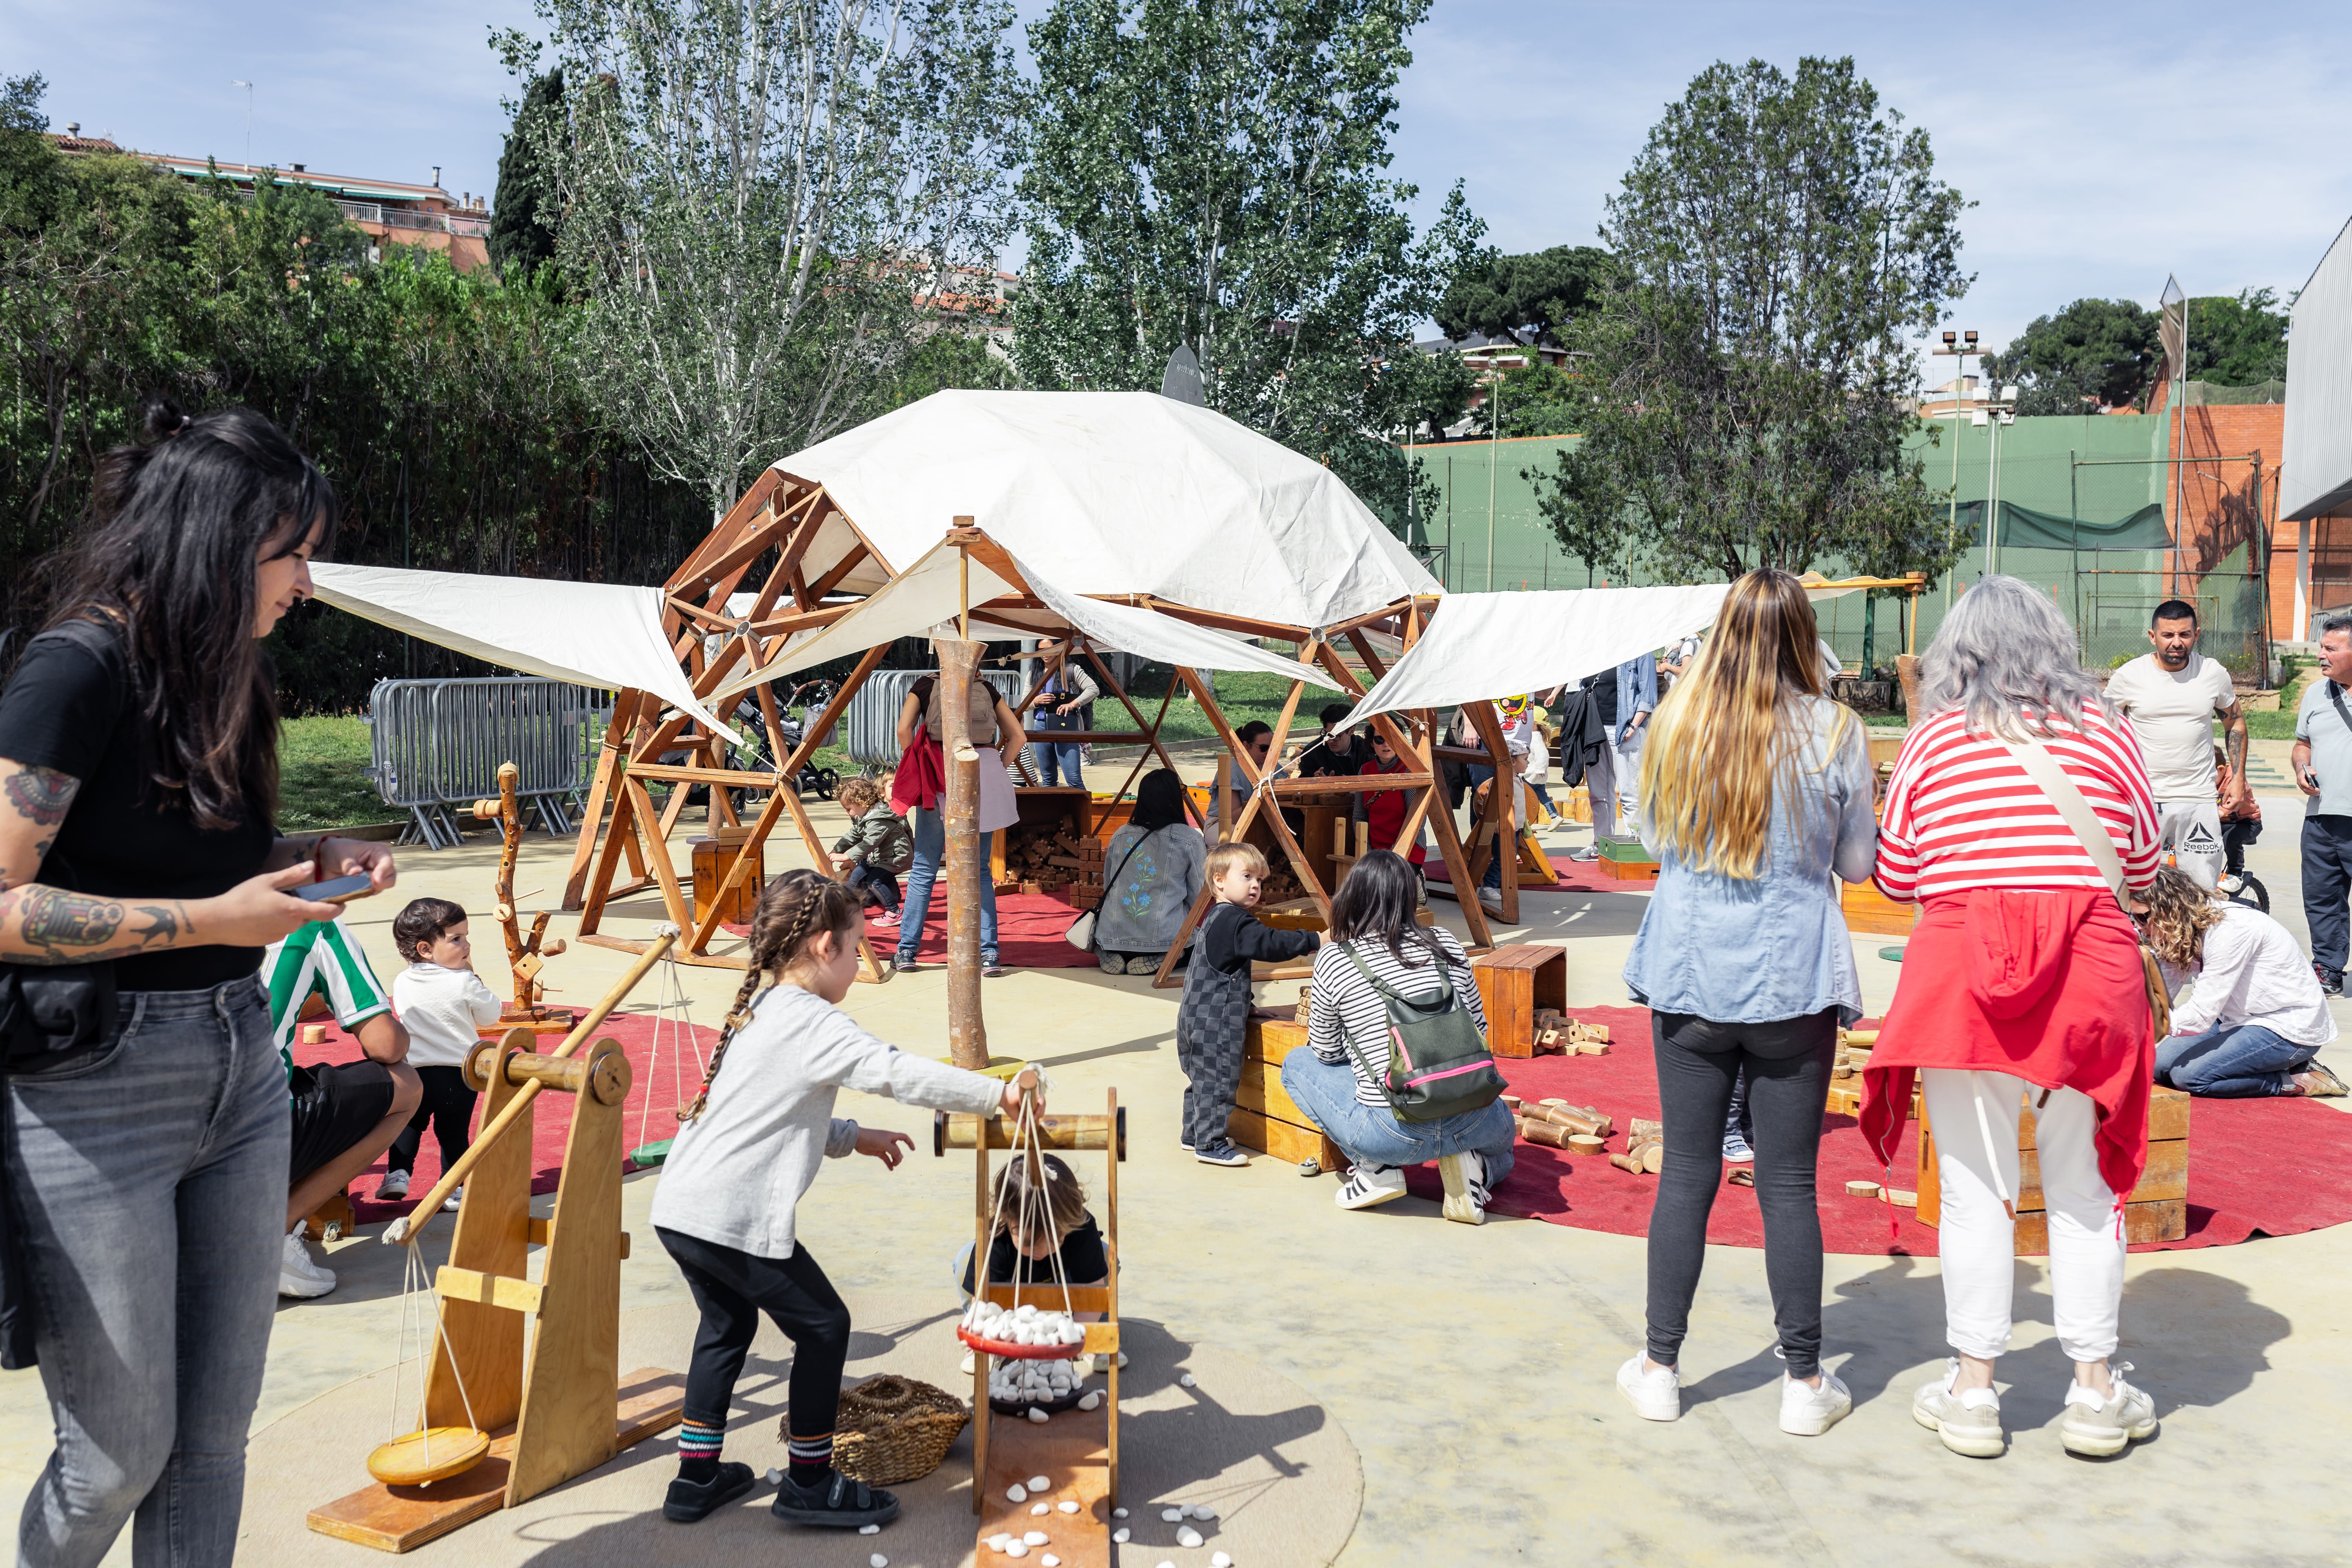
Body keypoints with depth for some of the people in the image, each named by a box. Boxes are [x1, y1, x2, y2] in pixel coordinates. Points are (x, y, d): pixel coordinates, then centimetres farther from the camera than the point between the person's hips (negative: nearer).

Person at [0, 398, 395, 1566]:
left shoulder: (212, 672, 10)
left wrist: (309, 859, 5)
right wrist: (213, 919, -20)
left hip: (239, 1076, 8)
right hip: (94, 1091, -7)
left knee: (215, 1434, 12)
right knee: (122, 1451, 5)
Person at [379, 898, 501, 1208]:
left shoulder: (401, 983, 1)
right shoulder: (465, 984, -14)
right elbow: (491, 1016, 0)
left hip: (413, 1073, 3)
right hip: (458, 1075, -3)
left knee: (408, 1125, 24)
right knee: (454, 1134, 10)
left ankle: (397, 1173, 14)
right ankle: (451, 1189, 14)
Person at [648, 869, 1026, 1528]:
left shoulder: (760, 1012, 17)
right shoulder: (812, 1022, -13)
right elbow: (899, 1073, -22)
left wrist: (853, 1137, 21)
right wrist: (996, 1093, -15)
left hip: (681, 1207, 10)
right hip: (735, 1219, -10)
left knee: (728, 1324, 26)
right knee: (823, 1326, 5)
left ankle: (696, 1477, 34)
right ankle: (810, 1484, 16)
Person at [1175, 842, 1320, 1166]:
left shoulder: (1214, 918, 17)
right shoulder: (1235, 921, -17)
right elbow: (1270, 944, -27)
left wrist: (1245, 1005, 29)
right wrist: (1314, 941, -22)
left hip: (1197, 1015, 11)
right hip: (1216, 1020, -11)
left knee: (1201, 1078, 19)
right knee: (1218, 1080, -5)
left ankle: (1194, 1135, 28)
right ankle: (1210, 1144, 0)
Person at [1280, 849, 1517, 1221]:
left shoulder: (1333, 960, -3)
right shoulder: (1444, 943, 6)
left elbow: (1326, 1052, 9)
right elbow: (1479, 1027, 14)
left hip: (1391, 1132, -3)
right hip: (1469, 1119, 3)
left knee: (1296, 1064, 21)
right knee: (1501, 1129, 40)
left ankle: (1376, 1169, 9)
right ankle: (1469, 1164, 5)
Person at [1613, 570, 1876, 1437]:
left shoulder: (1676, 723, -2)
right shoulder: (1834, 731, -7)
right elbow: (1858, 862, 2)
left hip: (1688, 973, 2)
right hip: (1794, 978, -1)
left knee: (1686, 1172, 10)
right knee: (1789, 1182, 6)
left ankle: (1660, 1368, 19)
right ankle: (1805, 1382, 16)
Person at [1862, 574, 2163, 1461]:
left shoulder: (1934, 737, 1)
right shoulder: (2104, 729, 4)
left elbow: (1894, 877, 3)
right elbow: (2143, 864, 10)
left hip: (1965, 970, -1)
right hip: (2089, 971, 1)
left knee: (1975, 1187, 8)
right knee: (2084, 1185, 12)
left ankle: (1972, 1391, 16)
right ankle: (2094, 1390, 22)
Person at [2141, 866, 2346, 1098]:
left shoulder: (2228, 928, -26)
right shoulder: (2187, 933, 0)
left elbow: (2200, 1015, -29)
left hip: (2291, 1030, -9)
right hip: (2242, 1019, 9)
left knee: (2187, 1075, -22)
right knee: (2160, 1064, -6)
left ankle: (2298, 1081, -6)